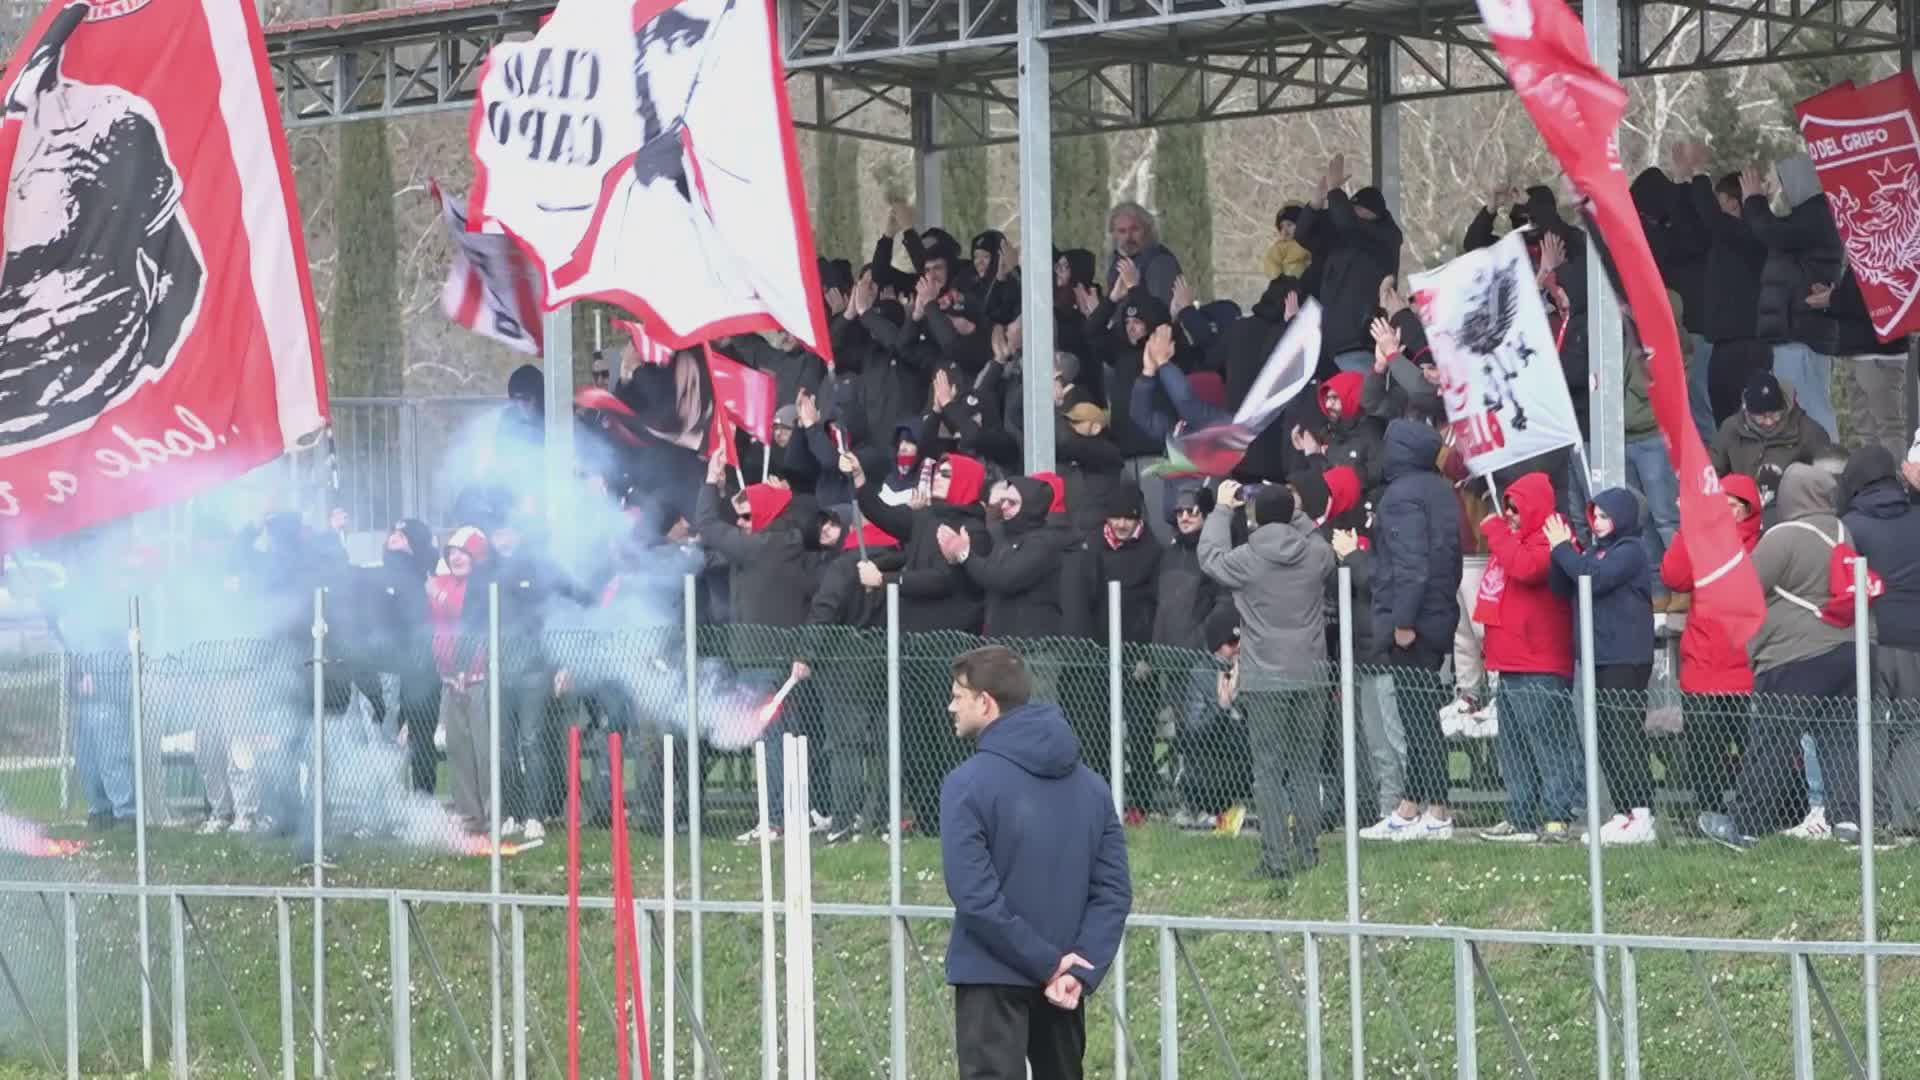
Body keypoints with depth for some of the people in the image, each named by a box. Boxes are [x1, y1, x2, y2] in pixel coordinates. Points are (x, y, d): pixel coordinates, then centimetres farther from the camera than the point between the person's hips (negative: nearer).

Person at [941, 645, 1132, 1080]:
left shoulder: (968, 785, -12)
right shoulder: (1090, 786, 6)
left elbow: (975, 896, -18)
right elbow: (1114, 892, -1)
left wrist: (1050, 963, -14)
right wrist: (1080, 969, -9)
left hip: (992, 979, -6)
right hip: (1065, 982, 6)